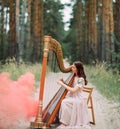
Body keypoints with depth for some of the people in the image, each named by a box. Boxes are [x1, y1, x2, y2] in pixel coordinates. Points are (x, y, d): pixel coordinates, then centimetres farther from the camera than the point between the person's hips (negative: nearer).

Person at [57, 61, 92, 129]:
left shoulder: (81, 79, -18)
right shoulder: (73, 77, 7)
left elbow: (73, 90, -25)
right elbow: (69, 86, 15)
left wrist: (62, 84, -21)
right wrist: (63, 82, -3)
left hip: (78, 98, -8)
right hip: (72, 96, 8)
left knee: (64, 102, -28)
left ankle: (64, 123, -21)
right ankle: (59, 118, -7)